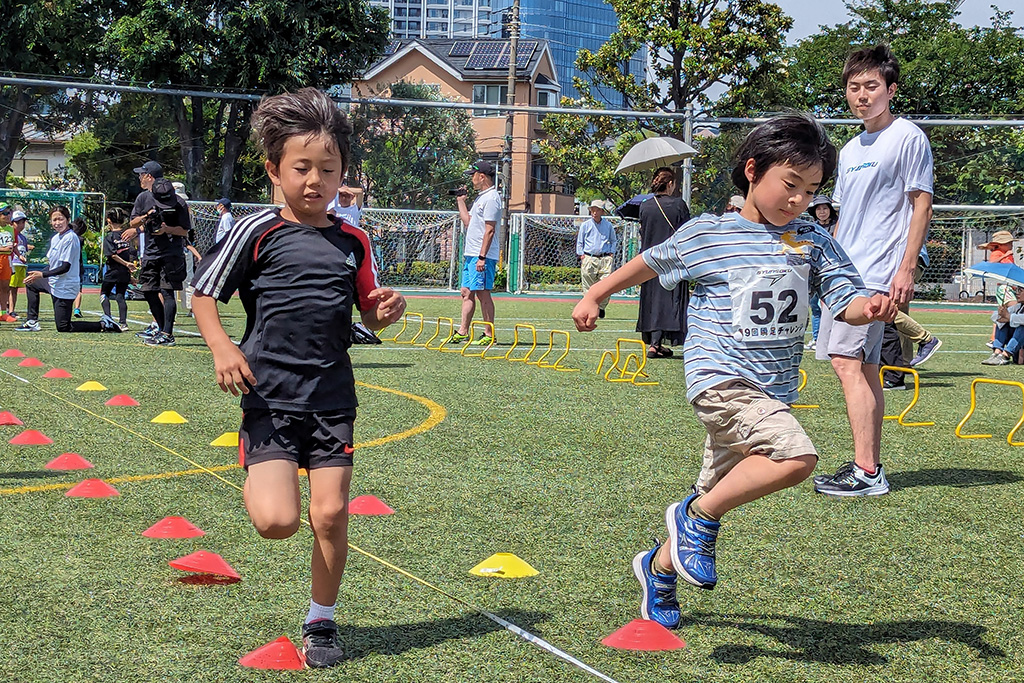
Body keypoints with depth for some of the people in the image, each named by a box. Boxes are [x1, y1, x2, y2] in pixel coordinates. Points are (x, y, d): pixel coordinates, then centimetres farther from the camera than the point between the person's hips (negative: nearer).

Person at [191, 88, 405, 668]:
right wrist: (222, 347, -14)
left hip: (332, 396, 3)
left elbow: (370, 316, 13)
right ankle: (263, 482, 22)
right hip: (270, 394, -3)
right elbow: (204, 295, 1)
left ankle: (322, 622, 22)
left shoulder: (354, 242, 6)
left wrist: (388, 310, -10)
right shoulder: (258, 233, -5)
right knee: (276, 522, -15)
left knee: (331, 514, 1)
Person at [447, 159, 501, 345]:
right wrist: (461, 201, 26)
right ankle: (462, 332, 13)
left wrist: (482, 257, -23)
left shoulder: (491, 198, -13)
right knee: (467, 292, 10)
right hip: (470, 254, 10)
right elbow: (468, 222, 26)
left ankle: (489, 336, -4)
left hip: (483, 256, -10)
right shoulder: (481, 197, 19)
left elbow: (490, 230, -19)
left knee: (483, 293, -7)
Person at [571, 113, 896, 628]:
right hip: (721, 378, -5)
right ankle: (697, 517, -9)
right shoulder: (706, 235, -3)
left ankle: (659, 566, 38)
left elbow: (846, 301, -1)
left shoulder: (814, 242, 6)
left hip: (772, 390, 6)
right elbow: (649, 263, 11)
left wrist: (870, 308, -24)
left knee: (717, 493, 14)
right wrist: (594, 297, 18)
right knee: (796, 456, -26)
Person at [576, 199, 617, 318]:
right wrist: (581, 255, 3)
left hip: (605, 259, 0)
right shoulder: (585, 225, 9)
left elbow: (614, 241, 23)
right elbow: (579, 242, 14)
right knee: (588, 287, -3)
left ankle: (601, 308, 7)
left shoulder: (608, 225, 12)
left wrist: (611, 253, 10)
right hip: (589, 258, 0)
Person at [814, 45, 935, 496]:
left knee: (848, 362, -15)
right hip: (846, 272, 8)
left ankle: (866, 472, -14)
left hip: (877, 272, -8)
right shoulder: (851, 149, 19)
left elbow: (922, 204, -8)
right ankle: (870, 466, 13)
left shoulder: (908, 138, -4)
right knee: (863, 368, 8)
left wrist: (907, 268, -15)